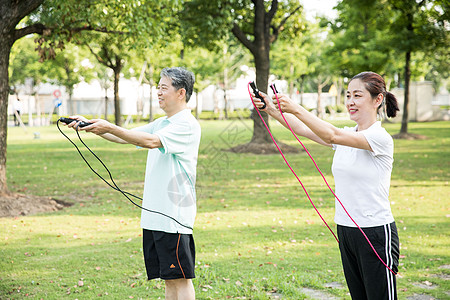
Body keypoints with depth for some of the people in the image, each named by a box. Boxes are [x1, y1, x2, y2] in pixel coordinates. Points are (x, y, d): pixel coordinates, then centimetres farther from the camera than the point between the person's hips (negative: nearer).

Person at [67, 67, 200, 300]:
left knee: (180, 278, -5)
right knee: (169, 279, 11)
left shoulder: (187, 125, -10)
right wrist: (90, 126, 4)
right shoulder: (160, 124, 18)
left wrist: (110, 128, -23)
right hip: (153, 215, 9)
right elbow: (126, 137, 16)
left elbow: (150, 141, -22)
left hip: (175, 216, -9)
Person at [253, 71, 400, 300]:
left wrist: (295, 109, -34)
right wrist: (272, 110, -14)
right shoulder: (346, 136, 10)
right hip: (345, 230, 8)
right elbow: (303, 129, 0)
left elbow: (332, 135, -28)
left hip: (376, 233, -8)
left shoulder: (380, 138, -15)